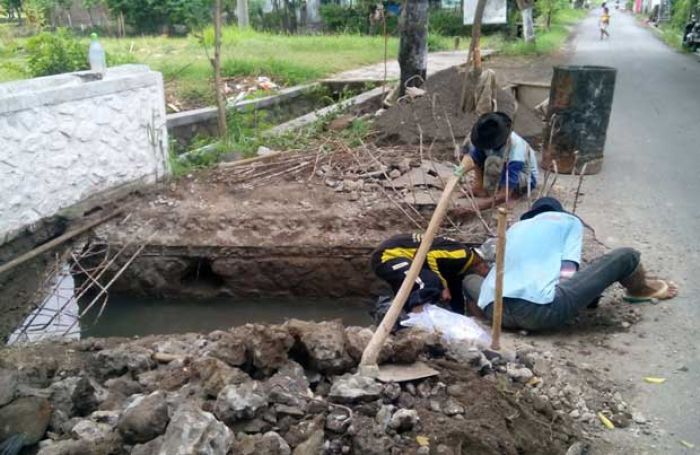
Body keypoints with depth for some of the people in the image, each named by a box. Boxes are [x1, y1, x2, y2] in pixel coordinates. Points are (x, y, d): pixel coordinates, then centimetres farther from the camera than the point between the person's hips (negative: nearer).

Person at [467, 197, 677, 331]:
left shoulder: (515, 227, 34)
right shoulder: (569, 220, 20)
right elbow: (567, 274, 8)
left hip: (493, 309, 5)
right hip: (538, 308, -5)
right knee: (627, 256, 11)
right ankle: (641, 289, 46)